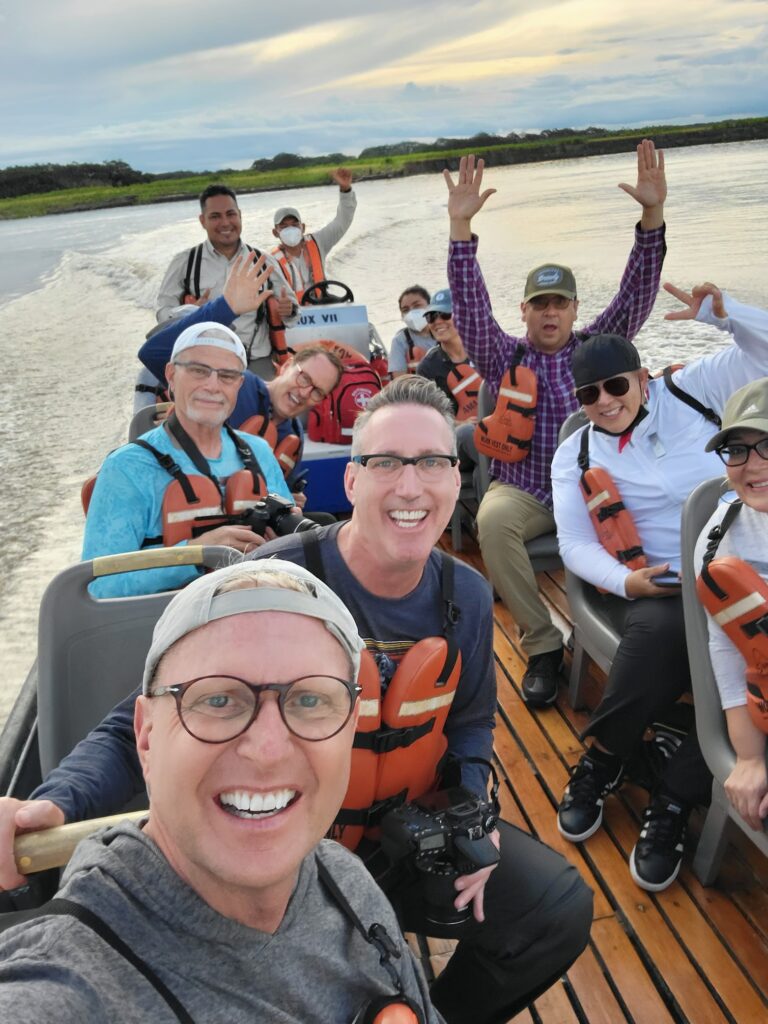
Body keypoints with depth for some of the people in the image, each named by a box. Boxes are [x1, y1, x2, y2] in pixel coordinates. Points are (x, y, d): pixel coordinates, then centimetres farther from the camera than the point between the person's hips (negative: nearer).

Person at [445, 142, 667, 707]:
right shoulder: (505, 357, 12)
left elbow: (636, 294, 3)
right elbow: (471, 306, -1)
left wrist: (653, 214, -9)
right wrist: (461, 226, -12)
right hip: (522, 491, 0)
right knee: (493, 519, -35)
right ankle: (542, 645, -24)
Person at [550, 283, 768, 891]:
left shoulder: (690, 391, 9)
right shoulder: (576, 456, 10)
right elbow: (576, 545, 3)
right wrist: (624, 581, -15)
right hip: (657, 588, -1)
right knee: (659, 631, -36)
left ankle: (676, 798, -7)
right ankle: (602, 761, -9)